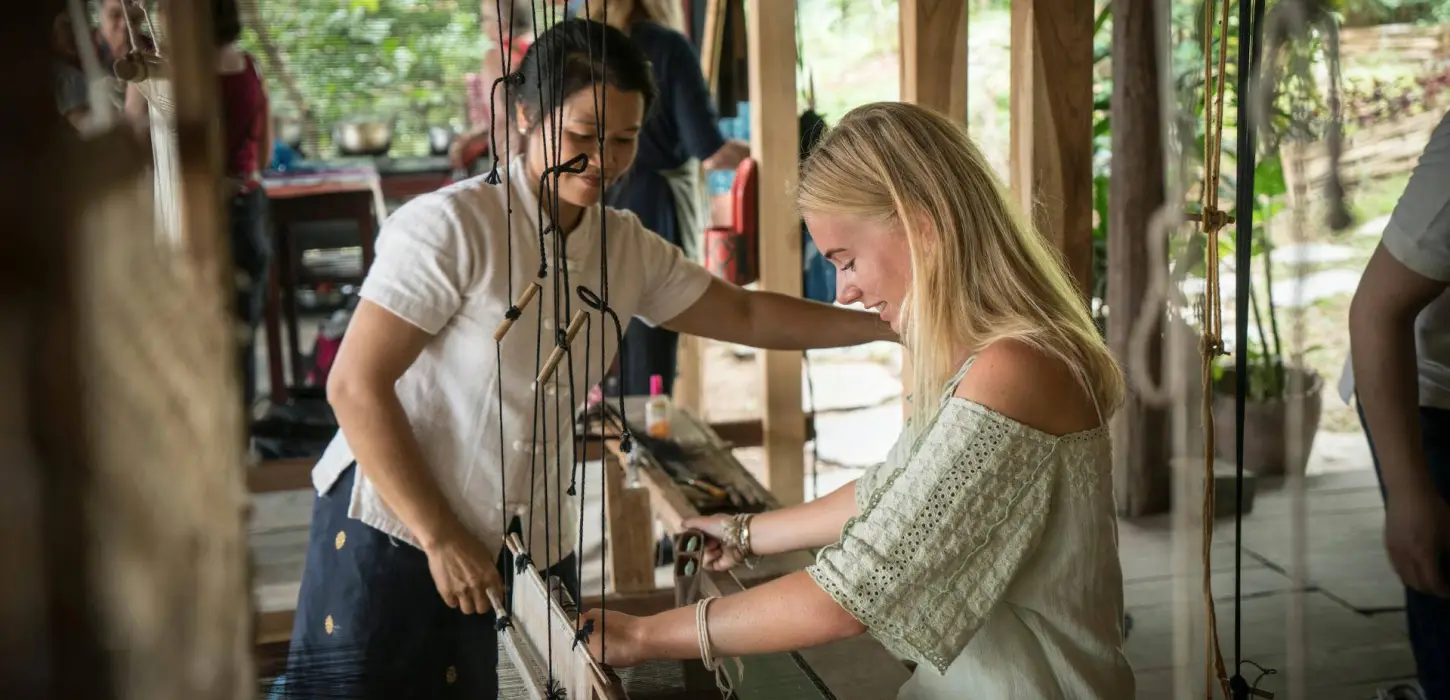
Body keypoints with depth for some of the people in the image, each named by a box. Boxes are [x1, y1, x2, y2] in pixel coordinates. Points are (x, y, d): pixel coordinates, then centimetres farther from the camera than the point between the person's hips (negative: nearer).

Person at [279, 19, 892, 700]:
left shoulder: (627, 249, 5)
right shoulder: (450, 226, -15)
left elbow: (749, 316, 17)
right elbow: (355, 385, -17)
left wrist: (885, 323, 10)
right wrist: (440, 537, -17)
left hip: (535, 545, 6)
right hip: (392, 534, -5)